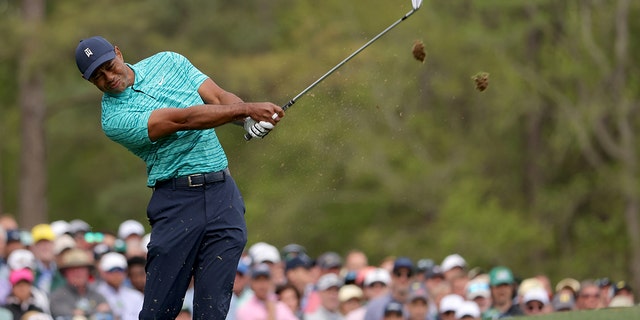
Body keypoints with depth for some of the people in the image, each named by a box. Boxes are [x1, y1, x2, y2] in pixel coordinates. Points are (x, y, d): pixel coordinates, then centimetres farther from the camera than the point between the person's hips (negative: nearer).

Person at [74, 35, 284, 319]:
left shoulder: (167, 62, 12)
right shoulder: (114, 118, -7)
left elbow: (220, 97, 7)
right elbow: (183, 119, -16)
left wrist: (251, 121, -15)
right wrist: (248, 109, -23)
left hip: (223, 193, 3)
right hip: (177, 200, -3)